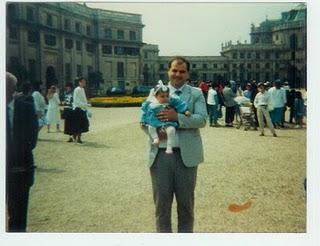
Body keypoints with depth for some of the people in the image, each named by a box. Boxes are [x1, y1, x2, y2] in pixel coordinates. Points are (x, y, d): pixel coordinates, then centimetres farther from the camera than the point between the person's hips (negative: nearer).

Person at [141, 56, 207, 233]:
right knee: (161, 200, 10)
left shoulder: (196, 93, 5)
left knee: (186, 200, 13)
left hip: (186, 154, -1)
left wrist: (177, 117, -21)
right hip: (160, 154, 1)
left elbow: (202, 119, -9)